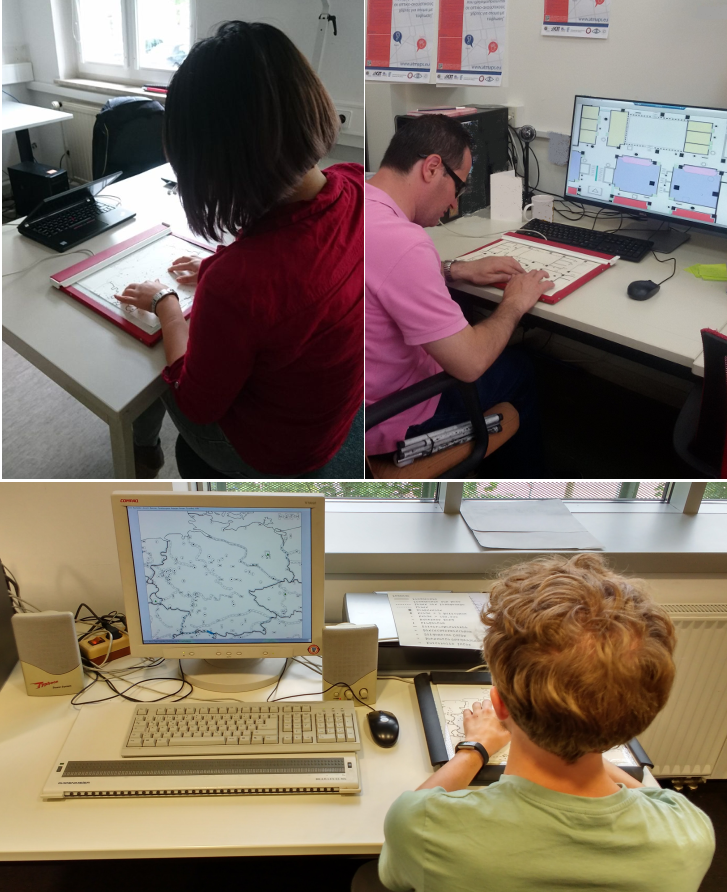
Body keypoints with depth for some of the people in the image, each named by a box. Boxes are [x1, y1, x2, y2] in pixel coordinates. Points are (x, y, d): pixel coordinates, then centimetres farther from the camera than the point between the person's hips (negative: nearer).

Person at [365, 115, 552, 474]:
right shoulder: (402, 241, -32)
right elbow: (470, 364, -25)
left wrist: (457, 270, 8)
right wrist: (514, 305, -7)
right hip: (384, 422, -8)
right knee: (518, 371, 16)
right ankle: (526, 476, 41)